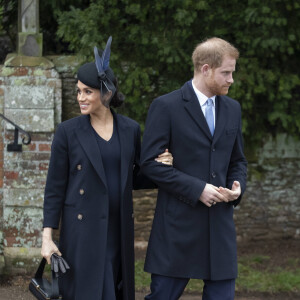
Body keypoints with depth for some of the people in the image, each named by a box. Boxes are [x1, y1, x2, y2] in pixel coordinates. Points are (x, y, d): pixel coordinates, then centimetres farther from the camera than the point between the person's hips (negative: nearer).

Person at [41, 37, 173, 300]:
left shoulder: (130, 130, 6)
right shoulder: (68, 132, -3)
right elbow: (55, 187, -2)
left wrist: (159, 168, -7)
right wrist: (47, 238, -6)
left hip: (118, 230, 4)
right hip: (82, 232, -3)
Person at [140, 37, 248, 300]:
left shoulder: (232, 109, 12)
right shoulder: (166, 107, -6)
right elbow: (150, 163, -10)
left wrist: (238, 186, -2)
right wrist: (197, 189, -16)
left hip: (220, 225, 5)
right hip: (178, 225, -5)